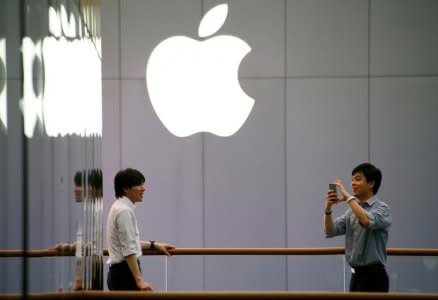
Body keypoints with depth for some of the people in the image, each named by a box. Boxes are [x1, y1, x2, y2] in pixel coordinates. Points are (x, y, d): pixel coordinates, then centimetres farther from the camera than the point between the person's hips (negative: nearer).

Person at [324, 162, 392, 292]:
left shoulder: (381, 208, -9)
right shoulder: (352, 210, 14)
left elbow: (367, 221, -31)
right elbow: (330, 231, 6)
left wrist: (349, 198, -25)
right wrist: (328, 208, -11)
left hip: (373, 277, -8)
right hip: (356, 275, 8)